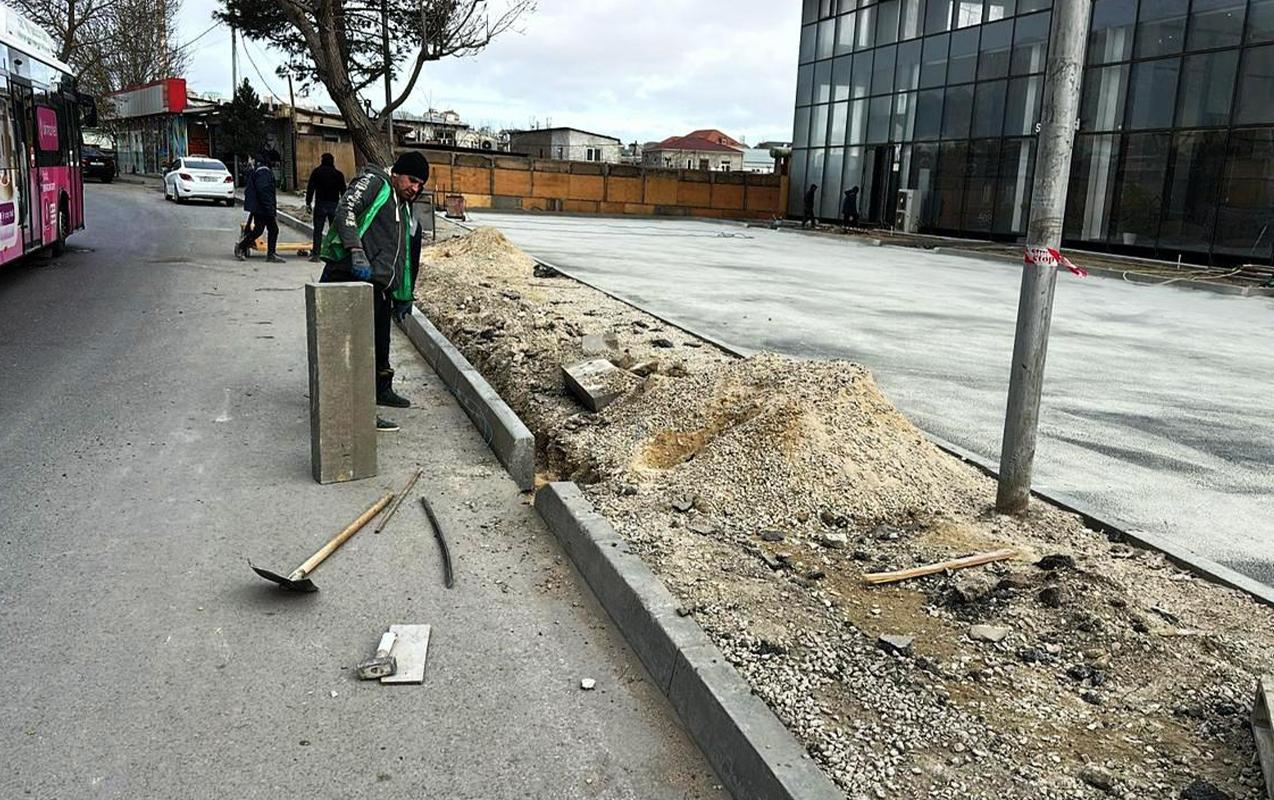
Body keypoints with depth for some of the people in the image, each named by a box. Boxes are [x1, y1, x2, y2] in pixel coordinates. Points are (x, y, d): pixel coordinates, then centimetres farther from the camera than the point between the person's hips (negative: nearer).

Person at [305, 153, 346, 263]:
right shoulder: (339, 174, 6)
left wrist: (308, 203, 1)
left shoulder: (317, 172, 1)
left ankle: (315, 254, -4)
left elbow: (310, 188, -2)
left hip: (320, 205, -2)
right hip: (334, 205, 2)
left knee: (318, 230, 1)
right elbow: (343, 191, 7)